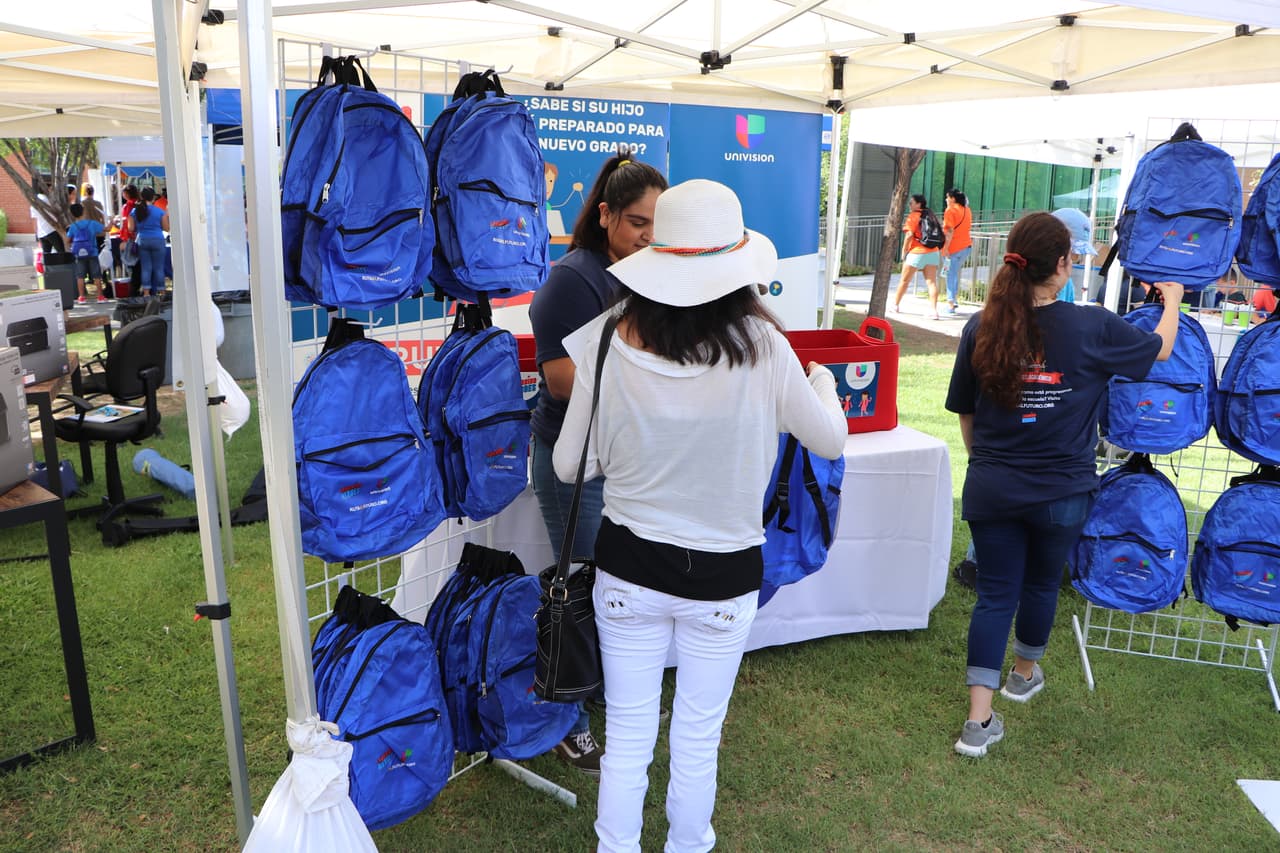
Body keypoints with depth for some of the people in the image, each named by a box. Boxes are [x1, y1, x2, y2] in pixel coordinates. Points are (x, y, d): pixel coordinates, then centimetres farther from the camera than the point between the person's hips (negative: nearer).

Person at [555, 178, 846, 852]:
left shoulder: (610, 343, -14)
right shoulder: (760, 346, -18)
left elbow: (569, 464, -4)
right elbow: (830, 441, -2)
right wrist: (822, 381, 19)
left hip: (627, 567, 1)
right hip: (723, 574, -1)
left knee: (627, 736, 18)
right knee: (697, 739, 19)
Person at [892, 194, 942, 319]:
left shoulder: (913, 216, -7)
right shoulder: (931, 215, 13)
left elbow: (909, 235, -14)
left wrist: (904, 252, -6)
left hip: (917, 253, -5)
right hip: (932, 252, 5)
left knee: (905, 281, 10)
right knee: (932, 282, -2)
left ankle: (895, 305, 23)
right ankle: (934, 310, -12)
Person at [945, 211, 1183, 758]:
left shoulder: (980, 328, -8)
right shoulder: (1092, 328, -13)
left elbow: (965, 412, 3)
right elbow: (1159, 349, 8)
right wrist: (1172, 300, 28)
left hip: (991, 488, 1)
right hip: (1060, 492, -1)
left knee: (995, 593, 9)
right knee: (1041, 583, 22)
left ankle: (979, 720, 4)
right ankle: (1025, 672, 47)